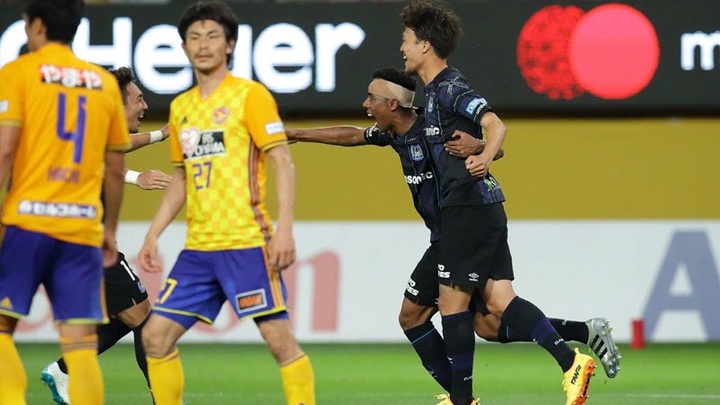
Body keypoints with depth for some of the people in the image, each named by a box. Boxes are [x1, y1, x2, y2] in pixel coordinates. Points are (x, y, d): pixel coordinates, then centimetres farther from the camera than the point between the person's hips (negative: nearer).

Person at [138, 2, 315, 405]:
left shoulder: (250, 95, -3)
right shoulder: (181, 107, 15)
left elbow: (283, 162, -8)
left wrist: (284, 228, -18)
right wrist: (154, 233, 17)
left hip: (247, 243, -6)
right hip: (198, 247, 6)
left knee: (279, 337, -9)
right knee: (156, 335, 2)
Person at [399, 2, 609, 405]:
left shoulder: (450, 88, -11)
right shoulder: (437, 89, 19)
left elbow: (495, 124, -25)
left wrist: (485, 157, -43)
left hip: (469, 206, -9)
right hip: (483, 206, 9)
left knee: (452, 300, -3)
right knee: (498, 300, 1)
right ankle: (571, 362, -10)